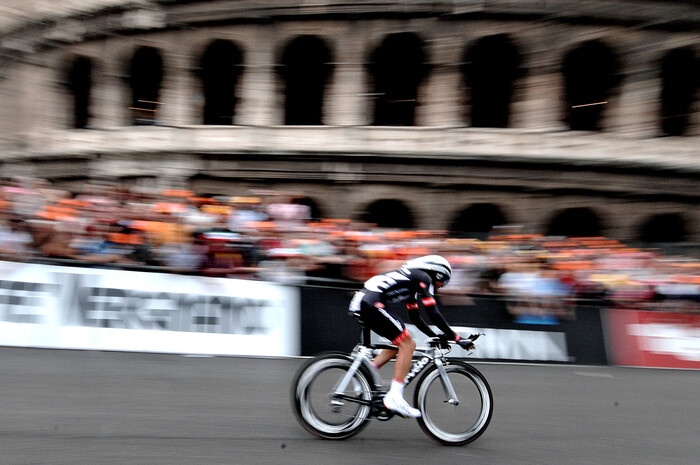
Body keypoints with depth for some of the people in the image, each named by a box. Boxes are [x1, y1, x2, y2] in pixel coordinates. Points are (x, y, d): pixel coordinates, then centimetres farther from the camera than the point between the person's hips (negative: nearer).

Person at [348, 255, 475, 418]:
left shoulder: (412, 279, 28)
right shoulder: (423, 278, 1)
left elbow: (415, 317, 31)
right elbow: (434, 314, -7)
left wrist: (436, 336, 28)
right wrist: (457, 338, -2)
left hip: (360, 302, 10)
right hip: (373, 302, -10)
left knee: (399, 344, 17)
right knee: (407, 344, -6)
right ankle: (395, 398, -9)